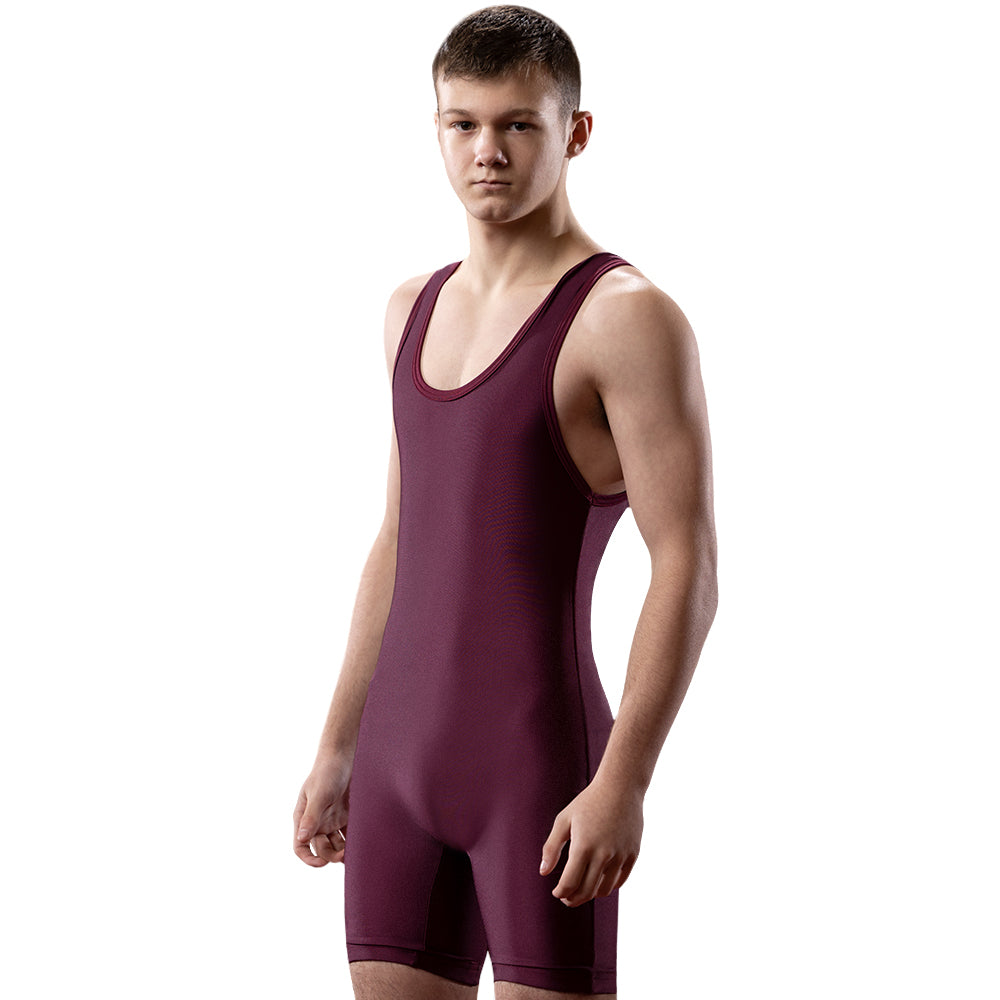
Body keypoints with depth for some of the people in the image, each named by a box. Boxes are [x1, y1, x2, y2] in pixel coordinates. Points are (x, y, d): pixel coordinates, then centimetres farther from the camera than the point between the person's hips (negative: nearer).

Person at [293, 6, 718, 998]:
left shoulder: (626, 317, -10)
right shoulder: (416, 309, 14)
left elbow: (688, 569, -15)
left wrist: (623, 784, -21)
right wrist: (337, 748, 19)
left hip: (541, 766, -7)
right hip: (401, 765, 7)